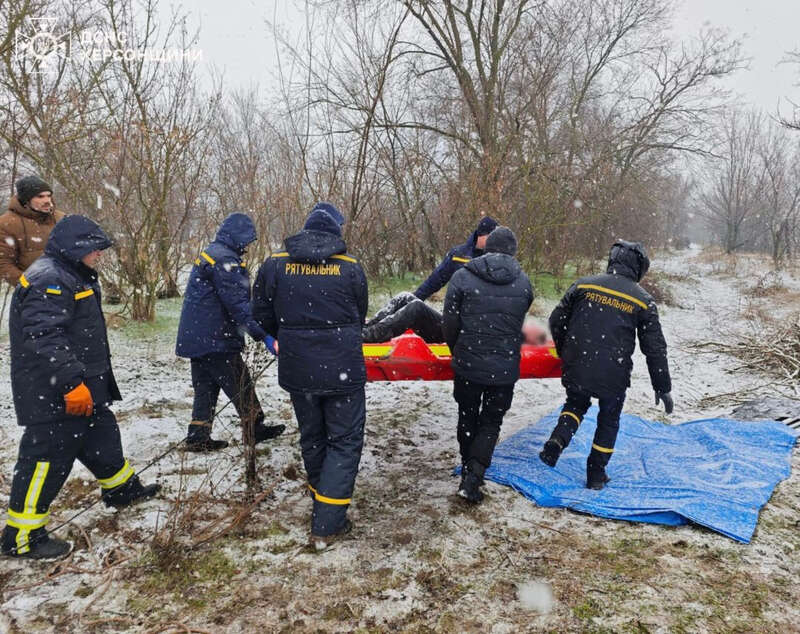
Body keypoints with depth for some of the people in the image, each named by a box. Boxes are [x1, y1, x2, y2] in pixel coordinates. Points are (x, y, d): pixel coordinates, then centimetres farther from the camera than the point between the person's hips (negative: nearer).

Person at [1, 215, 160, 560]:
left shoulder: (72, 276, 15)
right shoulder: (47, 280, -20)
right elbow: (45, 339, -28)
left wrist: (90, 379, 28)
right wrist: (71, 382, -30)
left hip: (82, 387, 11)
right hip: (53, 393, -11)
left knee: (102, 435, 22)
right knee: (48, 456, -2)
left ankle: (122, 489, 42)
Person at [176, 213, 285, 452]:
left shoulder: (209, 253, 16)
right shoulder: (225, 260, -17)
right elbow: (238, 303, -24)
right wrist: (262, 334, -26)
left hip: (195, 337, 10)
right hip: (215, 340, -10)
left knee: (206, 386, 13)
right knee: (240, 383, 2)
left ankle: (198, 437, 16)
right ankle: (255, 429, 13)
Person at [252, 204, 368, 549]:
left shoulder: (274, 265, -2)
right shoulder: (350, 268, -4)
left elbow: (262, 315, 7)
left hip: (296, 371, 3)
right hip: (341, 371, -3)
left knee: (312, 439, 21)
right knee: (345, 442, 8)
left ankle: (323, 506, 37)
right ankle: (327, 525, 4)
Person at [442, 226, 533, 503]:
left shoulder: (463, 277, -8)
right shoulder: (523, 282, -1)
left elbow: (450, 324, -5)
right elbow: (518, 322, 10)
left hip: (468, 365, 0)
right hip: (505, 368, 0)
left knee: (467, 419, 19)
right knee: (491, 423, 13)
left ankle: (468, 471, 34)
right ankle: (472, 479, 1)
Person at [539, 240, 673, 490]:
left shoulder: (584, 284, 1)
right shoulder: (643, 300, -1)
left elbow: (556, 321, 4)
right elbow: (655, 348, 0)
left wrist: (565, 353, 21)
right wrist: (663, 387, 9)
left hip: (576, 369, 1)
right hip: (613, 376, -1)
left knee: (575, 404, 26)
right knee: (608, 421, 19)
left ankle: (556, 443, 4)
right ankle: (596, 474, 26)